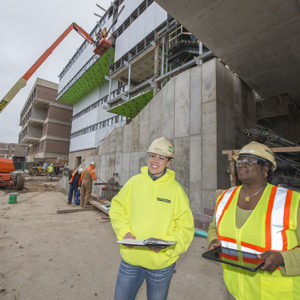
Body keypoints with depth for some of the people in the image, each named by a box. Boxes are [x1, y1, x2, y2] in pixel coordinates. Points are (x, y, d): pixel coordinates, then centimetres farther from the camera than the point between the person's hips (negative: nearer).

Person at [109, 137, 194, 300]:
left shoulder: (175, 189, -10)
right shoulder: (134, 182, -6)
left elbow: (185, 226, -6)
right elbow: (117, 209, 2)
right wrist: (125, 232, -12)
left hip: (161, 262, -1)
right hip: (130, 258, 2)